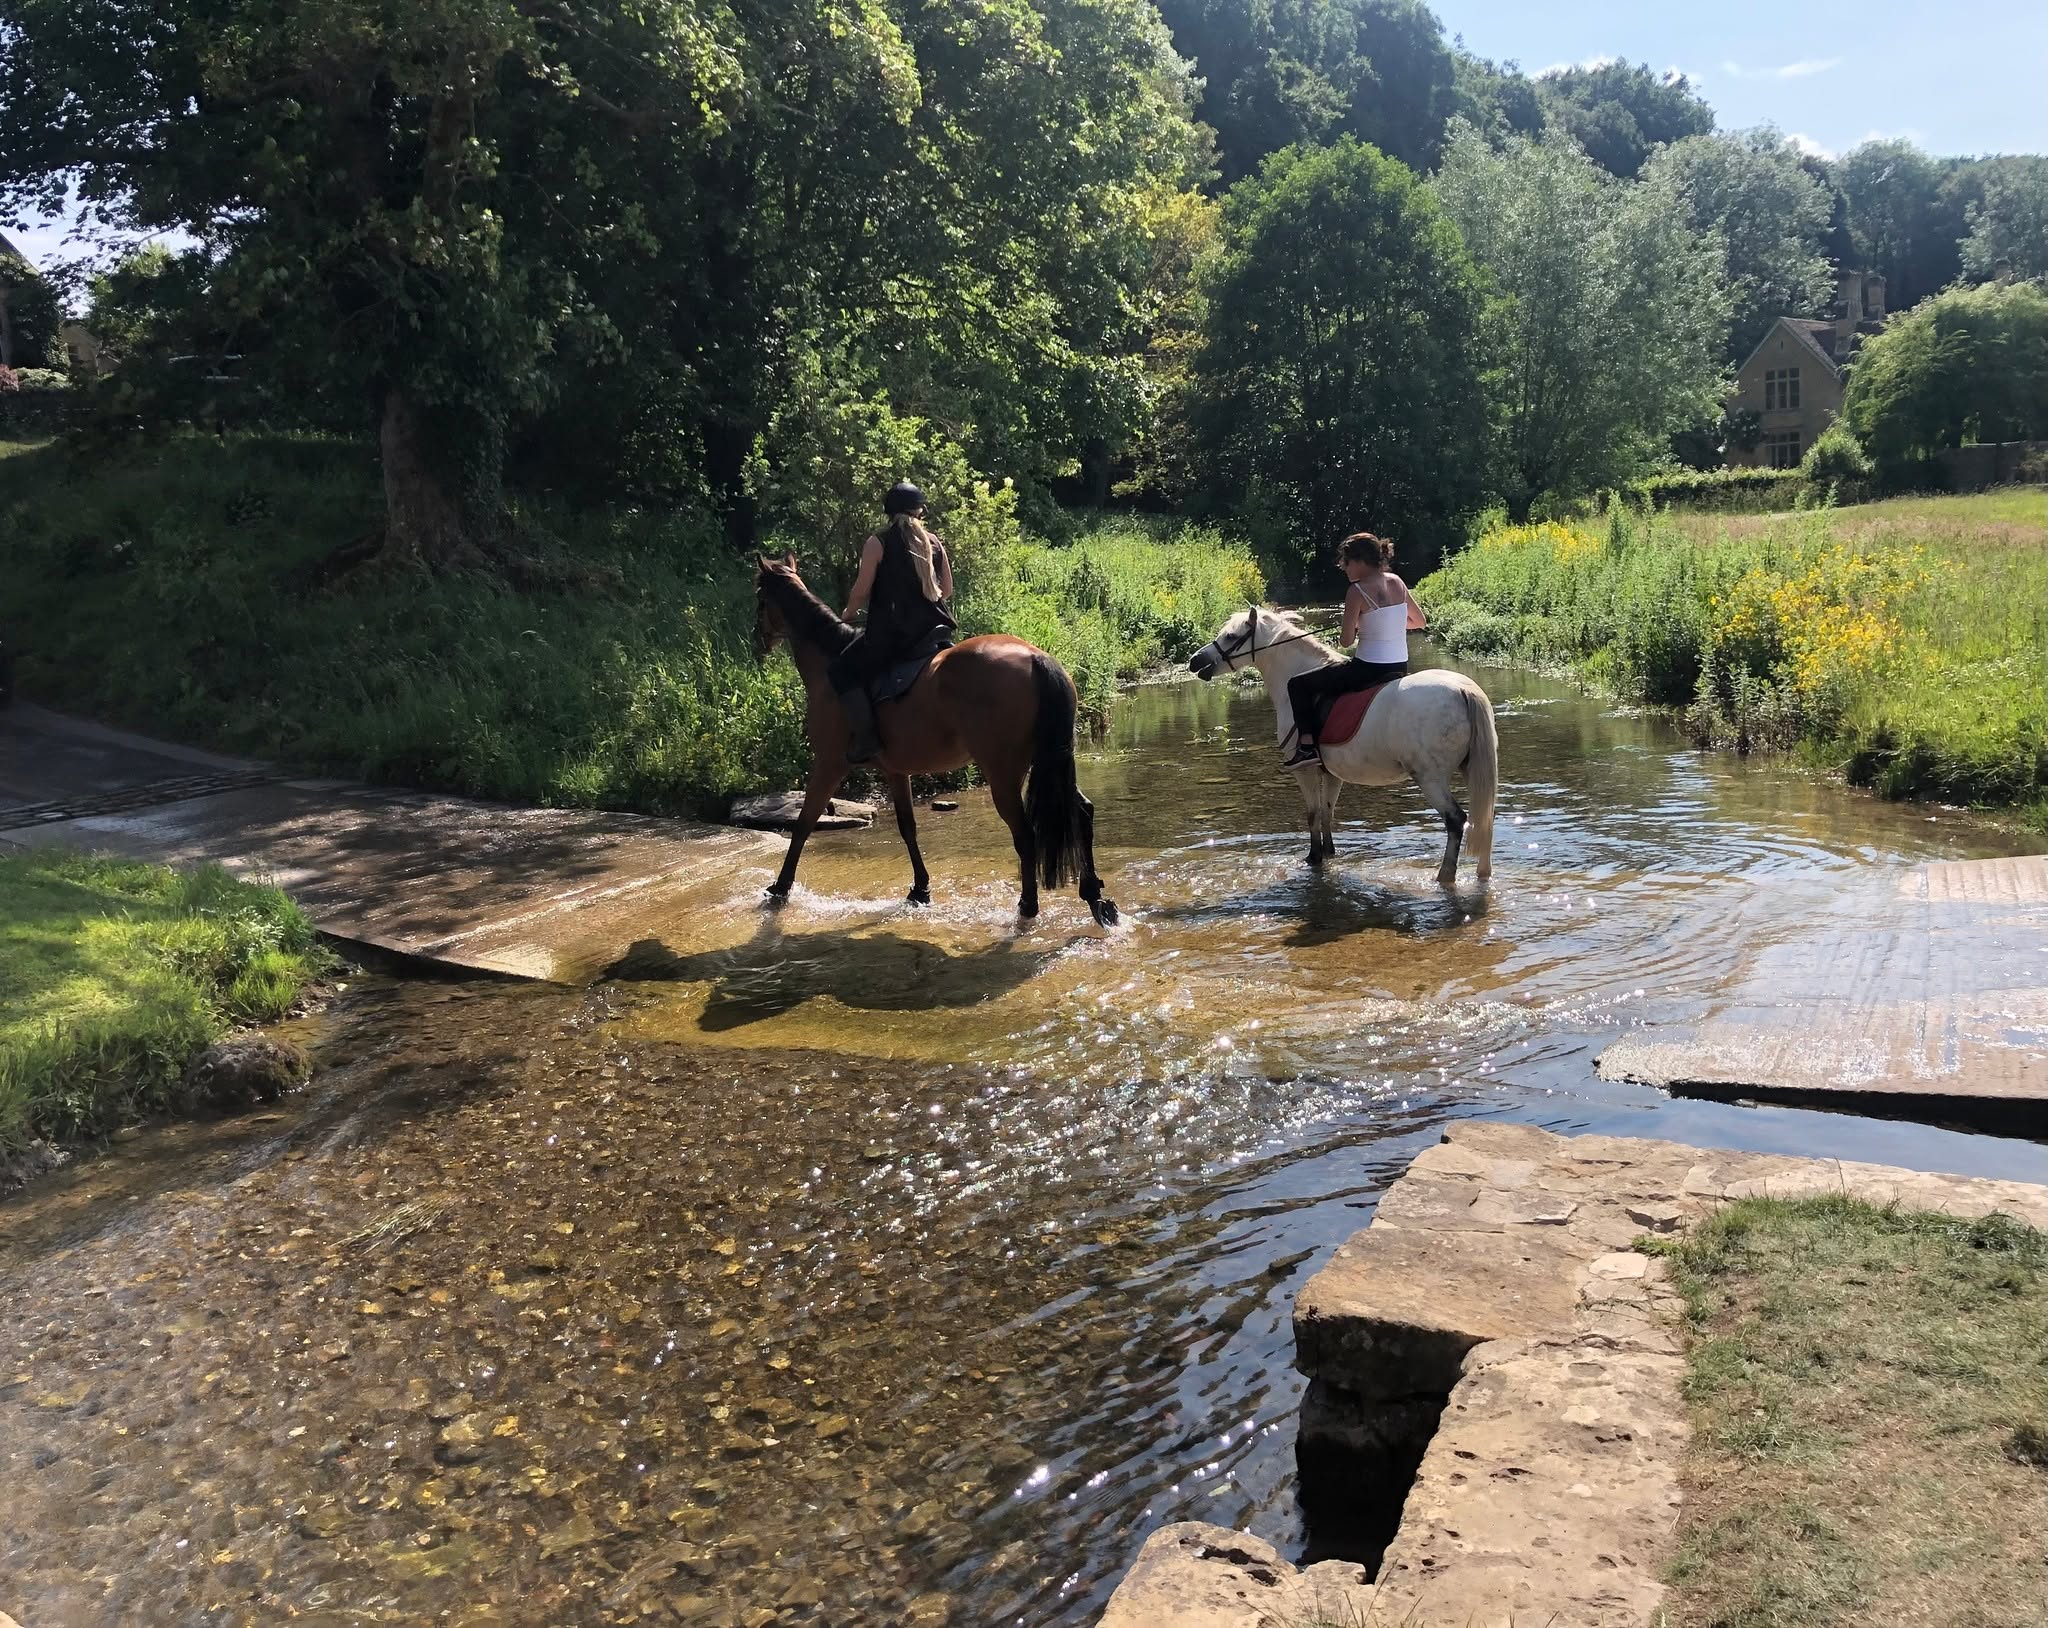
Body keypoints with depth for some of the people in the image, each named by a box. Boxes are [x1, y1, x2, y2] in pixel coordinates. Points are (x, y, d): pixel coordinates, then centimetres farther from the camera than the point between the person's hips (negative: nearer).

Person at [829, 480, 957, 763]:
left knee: (842, 670, 4)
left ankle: (867, 737, -11)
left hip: (892, 632, -5)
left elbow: (861, 590, -7)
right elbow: (947, 590, 13)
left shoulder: (878, 543, -5)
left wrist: (848, 614, 12)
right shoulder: (935, 543, 9)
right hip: (935, 630, 5)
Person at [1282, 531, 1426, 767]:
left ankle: (1307, 744, -5)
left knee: (1297, 684, 6)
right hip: (1400, 668, 8)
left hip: (1368, 669, -8)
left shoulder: (1357, 590, -16)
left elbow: (1346, 640, -12)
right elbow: (1420, 621, 16)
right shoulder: (1397, 582, 4)